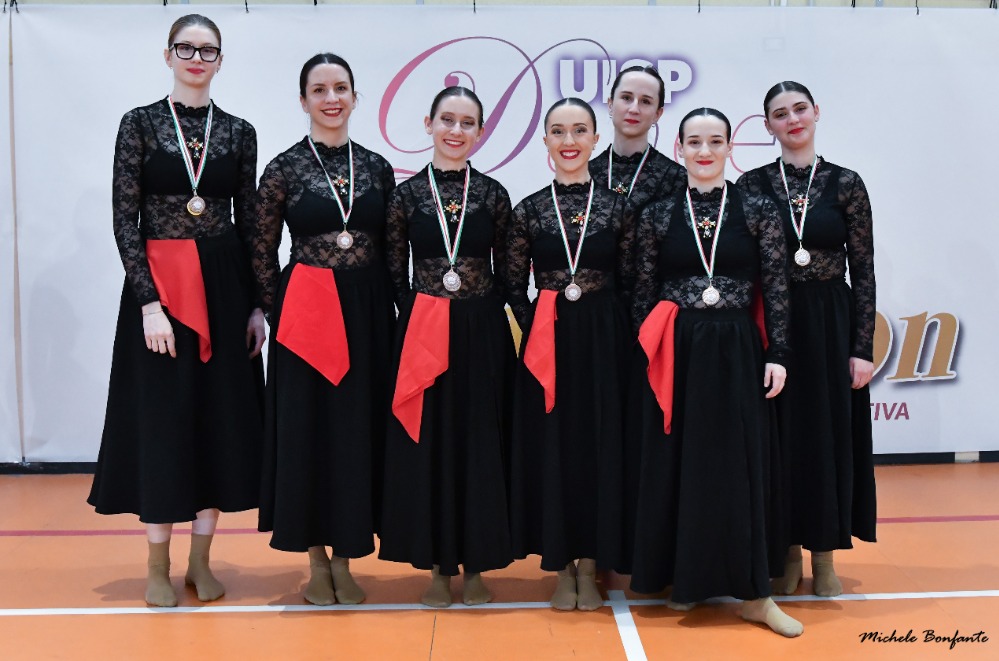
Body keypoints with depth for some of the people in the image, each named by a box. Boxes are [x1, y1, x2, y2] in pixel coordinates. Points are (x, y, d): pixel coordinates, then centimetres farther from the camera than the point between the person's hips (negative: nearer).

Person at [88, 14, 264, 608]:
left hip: (225, 287, 3)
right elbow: (125, 219, -6)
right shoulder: (141, 123, -1)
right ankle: (159, 567, 18)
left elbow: (248, 222, 9)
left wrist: (258, 303, 3)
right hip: (159, 286, -3)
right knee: (162, 417, 2)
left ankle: (201, 562, 19)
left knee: (221, 417, 5)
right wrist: (149, 302, -15)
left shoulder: (239, 132, 7)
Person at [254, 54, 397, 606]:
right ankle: (316, 561, 18)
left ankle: (344, 559, 20)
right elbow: (262, 253, 2)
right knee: (306, 428, 3)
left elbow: (390, 249, 10)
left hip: (368, 313, 3)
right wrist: (278, 312, -3)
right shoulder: (284, 169, -1)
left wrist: (395, 312, 3)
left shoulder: (377, 167, 7)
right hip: (305, 314, -3)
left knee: (359, 429, 6)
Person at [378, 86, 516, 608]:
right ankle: (439, 564, 18)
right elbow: (394, 274, 4)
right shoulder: (407, 194, 2)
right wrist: (416, 318, -2)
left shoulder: (493, 194, 3)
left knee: (480, 442, 5)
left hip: (483, 334, 0)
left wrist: (486, 314, -4)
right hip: (422, 334, 0)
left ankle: (475, 563, 18)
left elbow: (505, 271, 5)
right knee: (427, 443, 4)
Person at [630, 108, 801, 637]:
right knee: (676, 464, 6)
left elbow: (775, 289, 1)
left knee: (742, 464, 2)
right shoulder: (658, 216, 3)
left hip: (737, 352, 0)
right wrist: (648, 351, 0)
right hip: (675, 355, 1)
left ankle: (753, 591, 10)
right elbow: (643, 293, 5)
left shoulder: (758, 211, 2)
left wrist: (777, 353, -4)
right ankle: (685, 577, 21)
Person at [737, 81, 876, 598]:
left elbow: (864, 271, 0)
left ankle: (823, 555, 22)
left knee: (829, 435, 6)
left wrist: (863, 348, -4)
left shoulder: (846, 184, 1)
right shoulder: (752, 185, 2)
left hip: (831, 326, 0)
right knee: (778, 436, 6)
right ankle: (787, 552, 21)